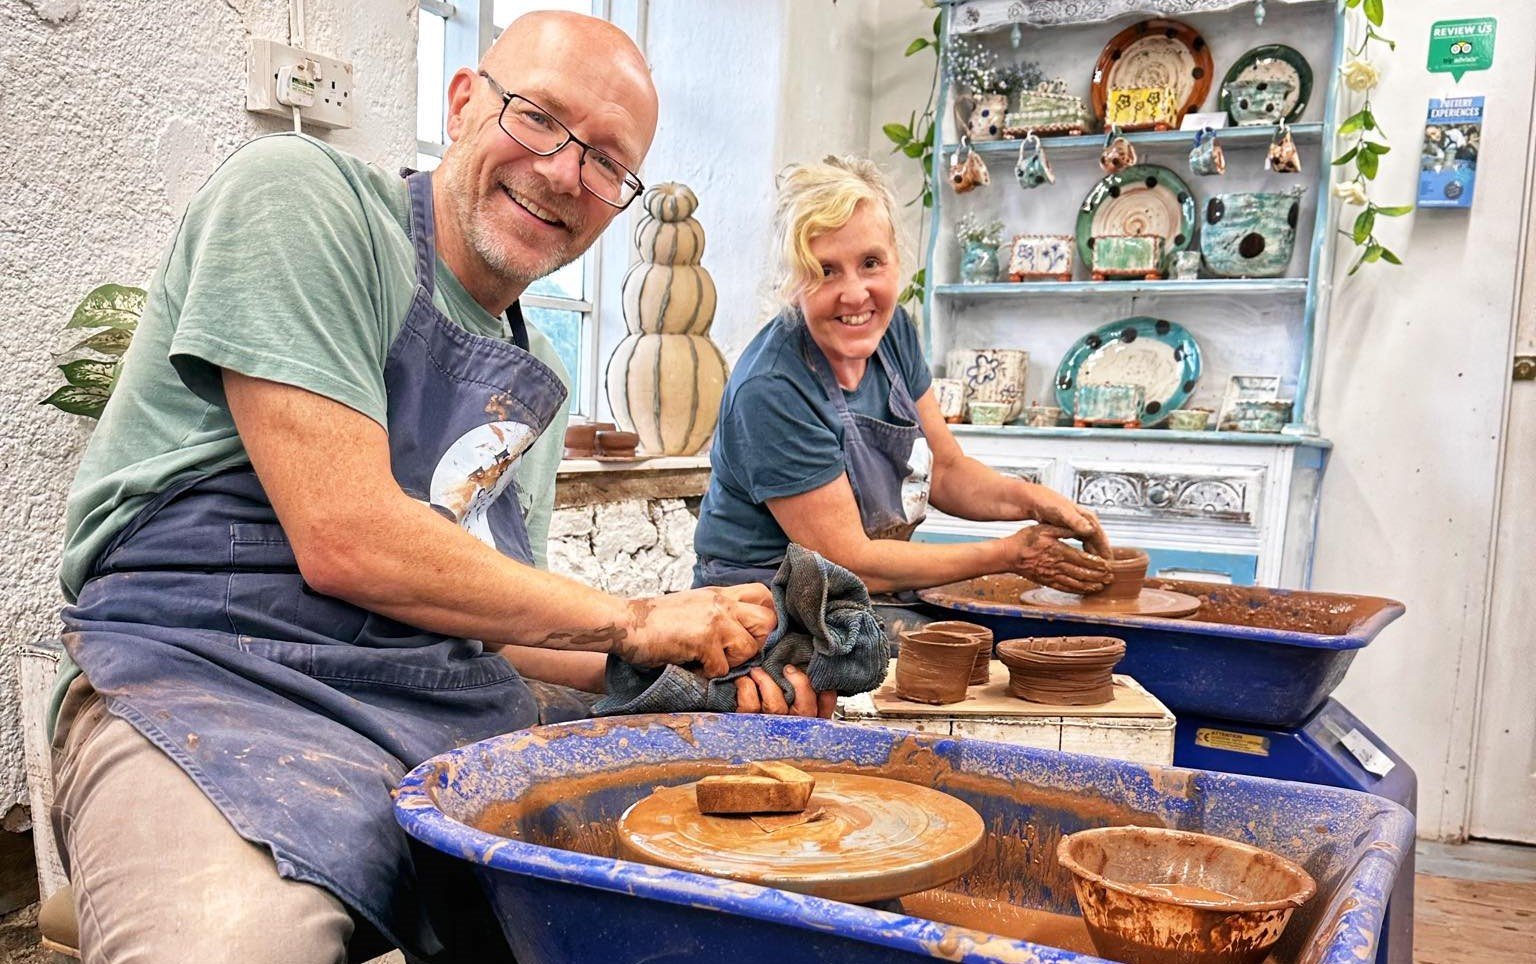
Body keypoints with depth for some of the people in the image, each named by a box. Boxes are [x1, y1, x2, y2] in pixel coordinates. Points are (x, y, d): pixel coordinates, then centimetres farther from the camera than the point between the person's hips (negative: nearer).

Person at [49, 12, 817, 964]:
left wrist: (690, 663, 4)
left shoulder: (535, 375, 15)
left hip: (462, 725, 7)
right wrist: (634, 623, -8)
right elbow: (343, 542, -18)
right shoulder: (299, 190, -7)